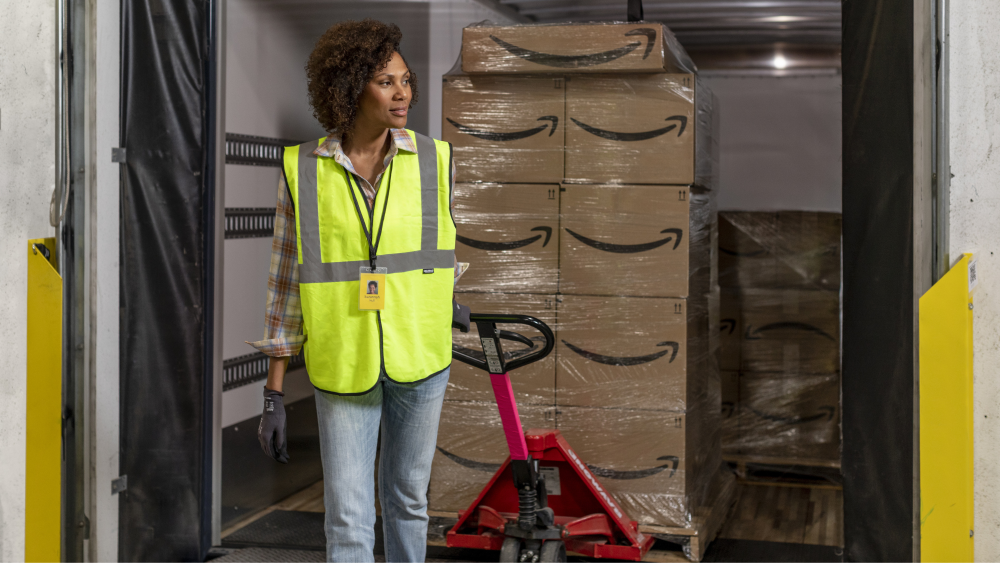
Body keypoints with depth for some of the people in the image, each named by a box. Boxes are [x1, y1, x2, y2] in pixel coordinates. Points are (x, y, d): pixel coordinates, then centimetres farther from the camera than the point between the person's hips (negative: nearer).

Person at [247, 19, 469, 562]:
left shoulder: (432, 160, -5)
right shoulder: (303, 171, -8)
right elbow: (286, 284, -4)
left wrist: (447, 298, 31)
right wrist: (274, 395, -4)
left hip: (419, 359, 2)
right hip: (343, 368, -2)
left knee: (407, 496, 16)